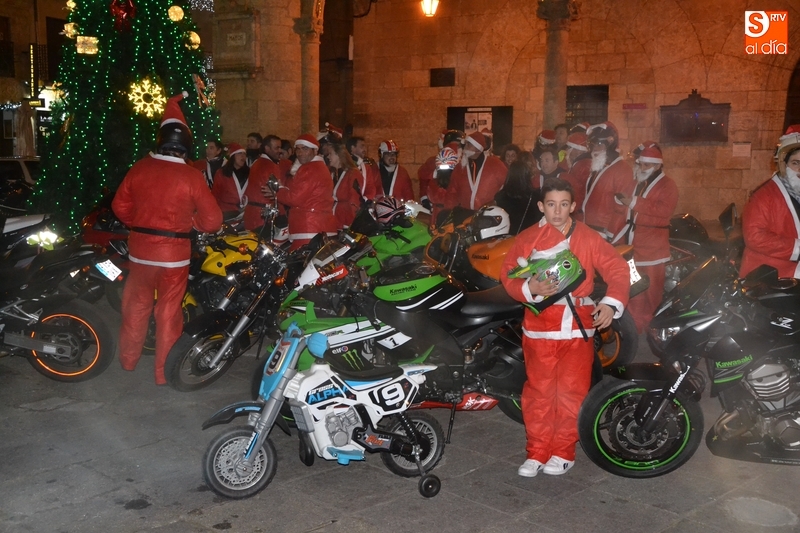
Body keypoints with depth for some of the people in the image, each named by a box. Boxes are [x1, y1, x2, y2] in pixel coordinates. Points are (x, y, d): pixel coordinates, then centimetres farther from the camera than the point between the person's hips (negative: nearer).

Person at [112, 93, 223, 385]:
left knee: (137, 304, 19)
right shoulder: (191, 176, -14)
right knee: (169, 310, 7)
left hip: (139, 248, 3)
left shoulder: (140, 168, -4)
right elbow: (212, 220, -10)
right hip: (174, 252, -3)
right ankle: (164, 371, 15)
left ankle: (128, 359, 35)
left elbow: (120, 206, 6)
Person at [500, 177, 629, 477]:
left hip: (577, 326, 0)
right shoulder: (526, 239, 5)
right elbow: (508, 274, 1)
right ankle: (537, 452, 16)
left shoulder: (589, 239, 4)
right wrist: (530, 288, -18)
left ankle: (564, 452, 16)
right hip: (539, 325, 1)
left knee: (572, 391, 2)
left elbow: (618, 270, 1)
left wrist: (611, 303, -15)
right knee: (539, 390, 5)